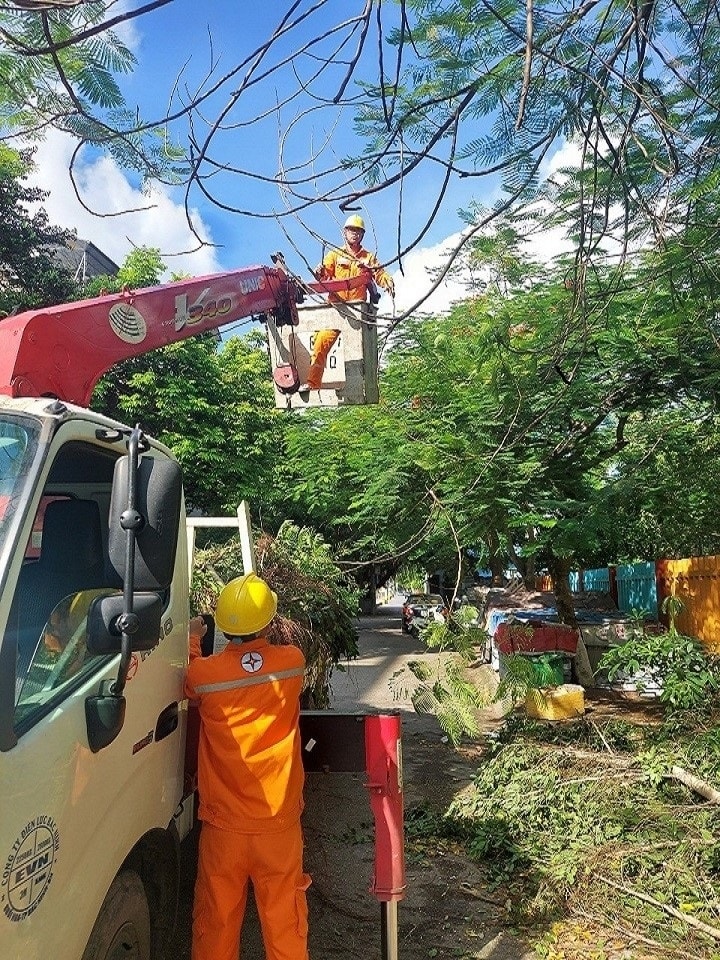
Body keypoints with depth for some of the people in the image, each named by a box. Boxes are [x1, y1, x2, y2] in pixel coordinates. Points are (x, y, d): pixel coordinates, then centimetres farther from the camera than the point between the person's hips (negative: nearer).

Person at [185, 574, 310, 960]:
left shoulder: (202, 673, -15)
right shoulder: (293, 663, -12)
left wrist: (192, 640, 22)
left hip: (223, 825, 0)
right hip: (279, 822, 1)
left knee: (217, 921, 17)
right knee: (284, 919, 15)